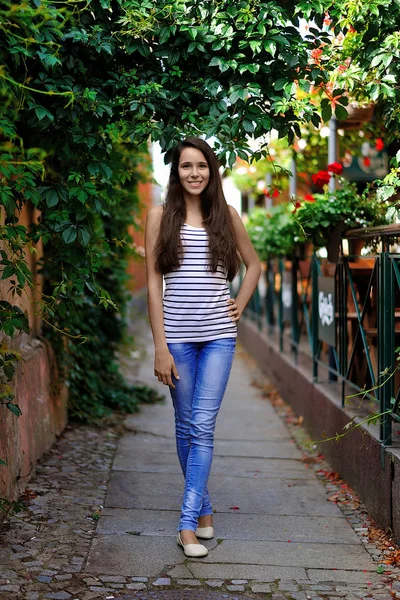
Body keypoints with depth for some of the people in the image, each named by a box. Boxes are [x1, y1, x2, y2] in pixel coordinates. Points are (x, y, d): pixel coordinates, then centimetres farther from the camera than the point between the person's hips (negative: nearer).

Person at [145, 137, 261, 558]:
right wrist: (160, 347, -6)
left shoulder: (226, 216, 6)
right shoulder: (160, 216, 1)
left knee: (203, 427, -7)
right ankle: (204, 508, 26)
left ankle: (188, 523, -4)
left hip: (218, 335, 0)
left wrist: (240, 305, 6)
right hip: (177, 336, 0)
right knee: (186, 427, 8)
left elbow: (253, 264, 21)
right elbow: (153, 283, -2)